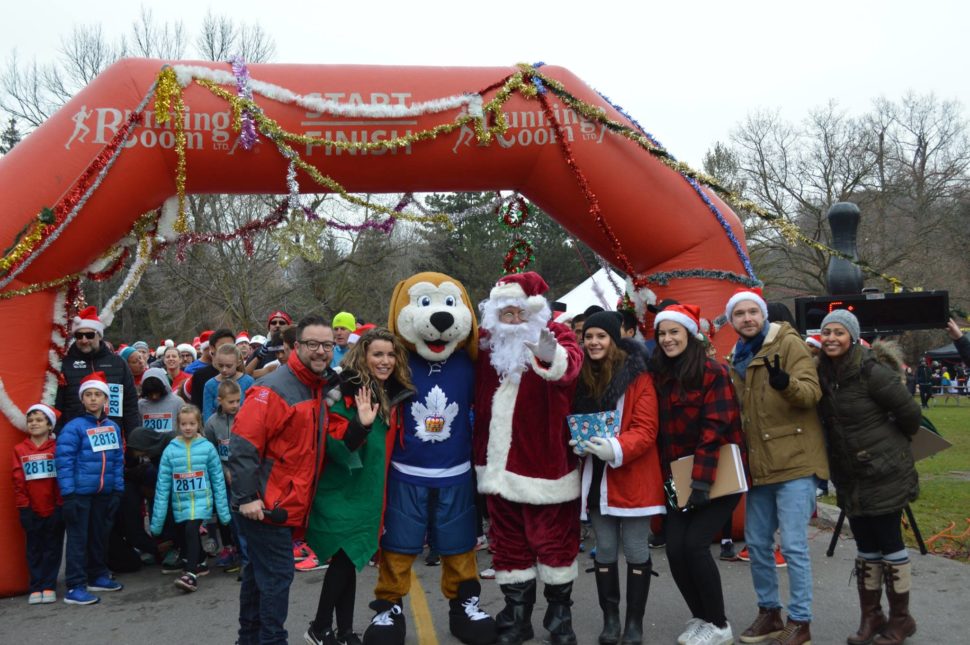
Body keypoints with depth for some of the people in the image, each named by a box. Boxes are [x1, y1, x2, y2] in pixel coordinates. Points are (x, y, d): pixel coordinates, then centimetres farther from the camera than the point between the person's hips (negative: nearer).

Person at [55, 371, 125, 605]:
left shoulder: (113, 427, 7)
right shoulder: (73, 427, -8)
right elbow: (64, 461, -11)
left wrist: (118, 489, 8)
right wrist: (68, 494, -15)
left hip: (104, 493, 5)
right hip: (80, 493, -5)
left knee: (100, 535, 16)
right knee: (78, 538, -2)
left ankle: (98, 576, 30)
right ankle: (75, 587, 3)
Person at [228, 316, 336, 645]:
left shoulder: (319, 389, 12)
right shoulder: (273, 388, -17)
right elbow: (243, 444, -21)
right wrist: (247, 497, -23)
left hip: (288, 505, 9)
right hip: (266, 505, -9)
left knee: (259, 574, 19)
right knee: (277, 575, -4)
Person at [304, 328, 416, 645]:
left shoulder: (395, 394, 6)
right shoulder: (344, 391, -15)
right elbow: (335, 446, -21)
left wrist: (384, 491, 17)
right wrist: (361, 424, -36)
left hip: (369, 490, 6)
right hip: (341, 490, -6)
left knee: (349, 559, 13)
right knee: (345, 558, -3)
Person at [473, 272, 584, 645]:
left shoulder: (556, 336, -9)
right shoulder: (488, 344, 4)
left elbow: (570, 364, -33)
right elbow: (479, 396, 16)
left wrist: (551, 357, -55)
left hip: (543, 464, -4)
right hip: (499, 464, 4)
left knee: (552, 540, 7)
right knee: (508, 542, 14)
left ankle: (559, 614, 25)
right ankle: (516, 615, 28)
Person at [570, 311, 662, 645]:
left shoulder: (637, 377, -10)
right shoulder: (581, 378, 5)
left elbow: (646, 429, -14)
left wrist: (616, 448, -30)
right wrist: (578, 443, -9)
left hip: (632, 478, -4)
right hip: (596, 478, 4)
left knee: (635, 550, 5)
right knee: (604, 550, 12)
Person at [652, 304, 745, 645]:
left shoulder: (713, 372, -11)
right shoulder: (661, 376, 8)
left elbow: (715, 428, -18)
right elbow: (661, 431, 9)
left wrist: (703, 480, -22)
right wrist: (666, 477, 1)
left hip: (717, 477, -6)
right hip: (680, 480, 6)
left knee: (694, 544, -13)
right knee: (674, 549, -2)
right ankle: (700, 618, 20)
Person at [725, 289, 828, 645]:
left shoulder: (789, 343, -7)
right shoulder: (736, 360, 15)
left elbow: (812, 391, -21)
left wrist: (787, 383, -40)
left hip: (794, 461, -7)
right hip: (759, 465, 7)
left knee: (793, 545, -5)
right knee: (757, 544, 12)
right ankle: (769, 612, 27)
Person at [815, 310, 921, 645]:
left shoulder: (871, 370, -18)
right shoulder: (823, 372, 2)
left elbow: (910, 412, -12)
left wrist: (892, 443, 3)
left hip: (884, 473, -6)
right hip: (850, 476, 6)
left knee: (889, 542, 3)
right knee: (866, 546, 13)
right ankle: (871, 618, 23)